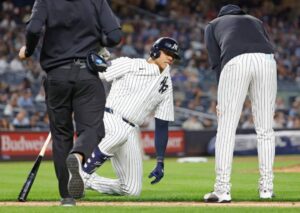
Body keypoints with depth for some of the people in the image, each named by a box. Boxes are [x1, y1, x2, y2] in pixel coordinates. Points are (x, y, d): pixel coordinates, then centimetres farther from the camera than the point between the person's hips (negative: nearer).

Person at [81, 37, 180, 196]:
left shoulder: (166, 85, 15)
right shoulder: (128, 65, 1)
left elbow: (162, 126, 14)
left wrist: (160, 162, 8)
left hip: (131, 132, 6)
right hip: (108, 118, -6)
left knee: (132, 190, -3)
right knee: (121, 130, -42)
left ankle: (88, 181, 17)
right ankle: (82, 174, -31)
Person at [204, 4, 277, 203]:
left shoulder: (213, 25, 32)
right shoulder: (256, 21, 37)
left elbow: (215, 61, 16)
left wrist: (223, 98, 14)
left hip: (235, 62, -2)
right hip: (266, 60, 2)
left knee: (226, 128, 0)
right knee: (265, 128, 9)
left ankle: (222, 190, -6)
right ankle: (266, 187, 10)